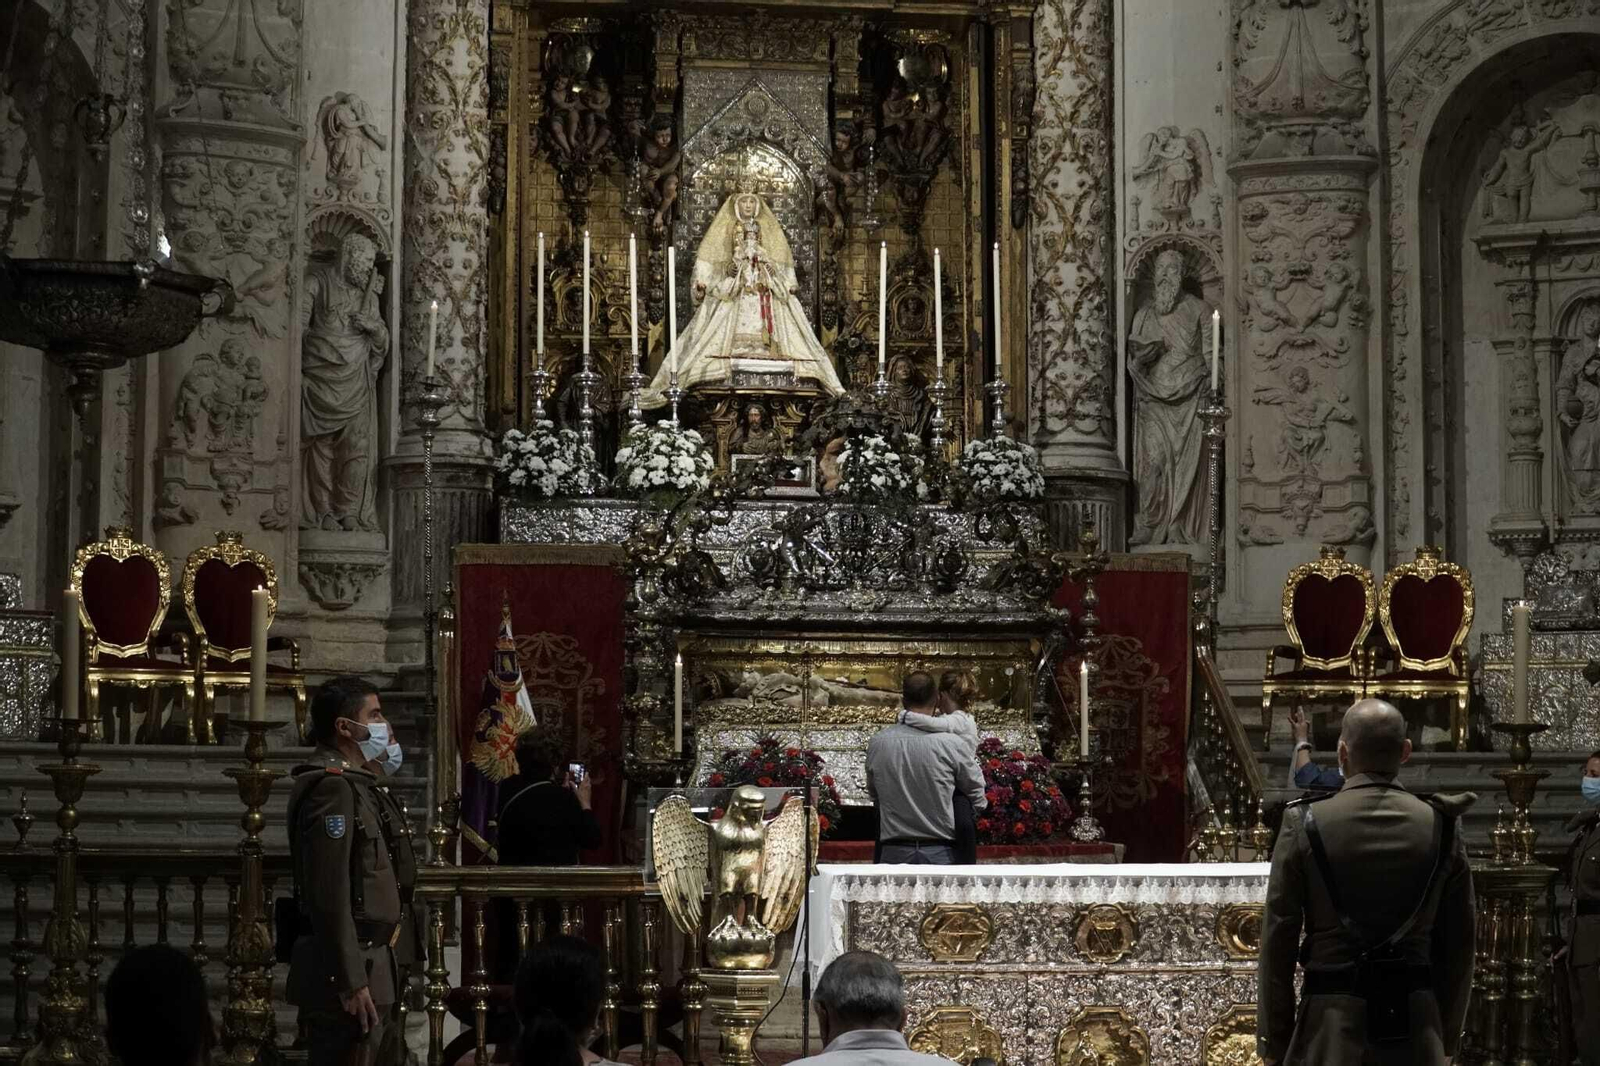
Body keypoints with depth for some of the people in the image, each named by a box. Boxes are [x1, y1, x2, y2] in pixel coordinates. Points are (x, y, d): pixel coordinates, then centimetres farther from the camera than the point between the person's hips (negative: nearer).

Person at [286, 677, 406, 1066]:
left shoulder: (352, 782, 18)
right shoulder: (333, 788, -15)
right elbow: (329, 896, -21)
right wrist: (351, 982, -23)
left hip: (365, 958, 10)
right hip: (348, 966, -10)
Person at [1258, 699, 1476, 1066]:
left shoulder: (1305, 826, -4)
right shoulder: (1441, 831, 2)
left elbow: (1277, 943, -3)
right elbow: (1458, 948, 7)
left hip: (1331, 1031, -2)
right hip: (1417, 1030, 2)